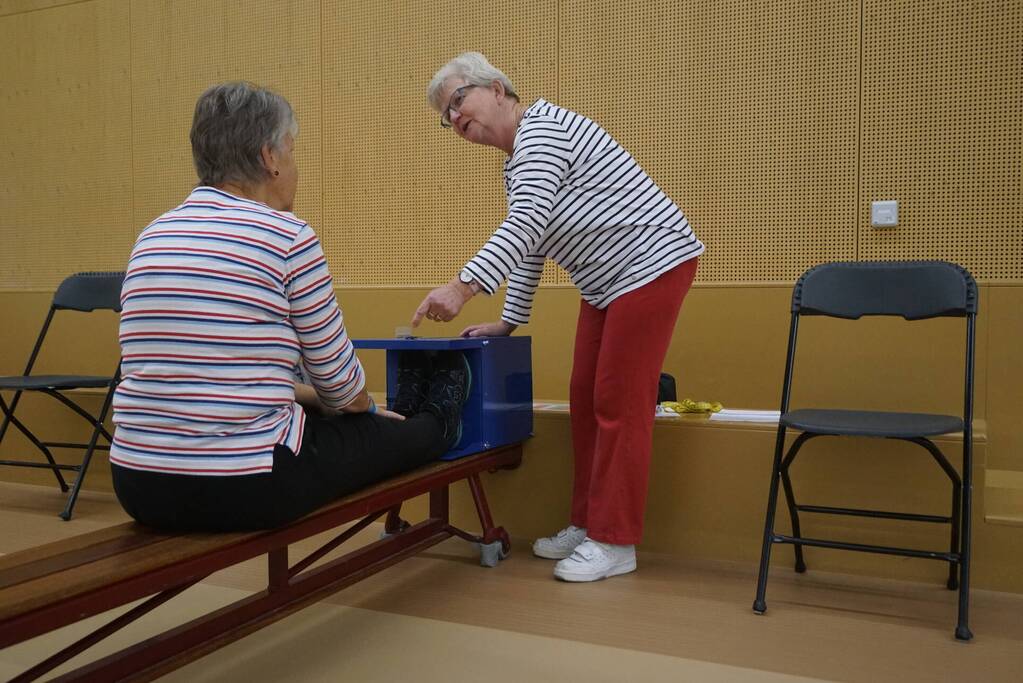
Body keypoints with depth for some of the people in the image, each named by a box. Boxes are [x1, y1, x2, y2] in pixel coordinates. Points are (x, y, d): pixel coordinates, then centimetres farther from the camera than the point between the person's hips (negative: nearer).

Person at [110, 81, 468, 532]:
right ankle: (438, 420, 55)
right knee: (395, 433, 21)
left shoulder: (153, 236, 8)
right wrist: (368, 408, 20)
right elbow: (338, 379, -3)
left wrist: (302, 395, 28)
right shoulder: (287, 236, -12)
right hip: (246, 484, -7)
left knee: (314, 413, 34)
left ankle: (409, 412, 59)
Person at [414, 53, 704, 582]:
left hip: (651, 265, -10)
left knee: (619, 404, -7)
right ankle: (587, 523, 20)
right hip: (607, 282, 10)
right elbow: (528, 246, 20)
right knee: (586, 399, 10)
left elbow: (525, 225, -28)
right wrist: (508, 321, 17)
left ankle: (615, 542, 3)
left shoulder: (540, 127, -14)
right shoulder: (516, 162, 16)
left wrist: (462, 287, -36)